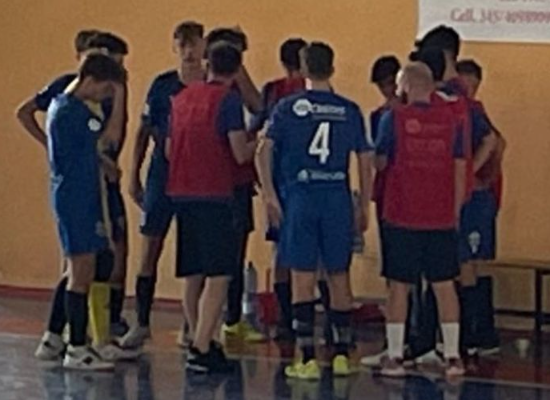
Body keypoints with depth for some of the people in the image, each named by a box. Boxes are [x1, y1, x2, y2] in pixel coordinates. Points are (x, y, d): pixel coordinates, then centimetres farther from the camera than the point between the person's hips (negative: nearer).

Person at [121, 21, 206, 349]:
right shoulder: (162, 85, 1)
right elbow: (144, 133, 6)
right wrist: (134, 176, 4)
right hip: (162, 174, 0)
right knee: (150, 247, -1)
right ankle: (142, 324, 8)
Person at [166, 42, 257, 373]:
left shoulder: (182, 98, 13)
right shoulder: (229, 100, -8)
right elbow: (241, 154, -12)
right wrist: (259, 142, 7)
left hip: (181, 194, 7)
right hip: (215, 196, -7)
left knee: (194, 275, 14)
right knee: (219, 276, -5)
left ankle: (201, 343, 20)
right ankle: (202, 350, -11)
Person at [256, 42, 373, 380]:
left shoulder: (288, 108, 0)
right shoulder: (350, 111, 4)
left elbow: (264, 152, -8)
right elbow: (365, 161, 5)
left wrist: (269, 195, -4)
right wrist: (365, 206, 12)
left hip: (301, 199, -2)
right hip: (338, 200, 2)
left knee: (303, 279, 2)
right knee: (340, 279, 12)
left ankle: (308, 360, -1)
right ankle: (342, 355, 17)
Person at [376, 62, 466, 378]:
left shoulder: (394, 119, -7)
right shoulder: (451, 120, 2)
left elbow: (380, 163, -1)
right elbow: (460, 170, 5)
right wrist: (456, 212, 13)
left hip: (403, 217, -2)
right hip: (442, 218, 2)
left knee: (399, 286, 5)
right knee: (444, 286, 8)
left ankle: (396, 357, 5)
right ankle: (453, 357, 8)